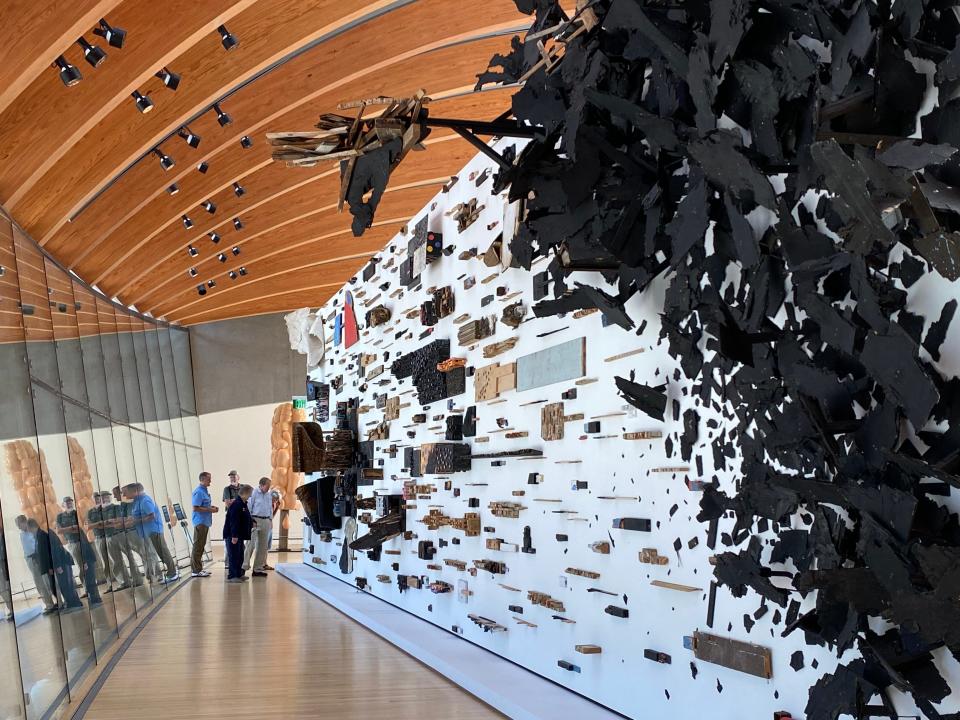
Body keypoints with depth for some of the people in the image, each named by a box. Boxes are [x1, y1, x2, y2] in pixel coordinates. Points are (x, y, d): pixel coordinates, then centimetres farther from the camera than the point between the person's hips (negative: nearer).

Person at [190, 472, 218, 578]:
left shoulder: (205, 491, 14)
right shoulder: (198, 492, -16)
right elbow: (196, 508, -22)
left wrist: (211, 507, 8)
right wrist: (210, 510, -17)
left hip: (205, 522, 10)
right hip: (200, 522, -10)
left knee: (201, 546, 14)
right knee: (198, 546, -6)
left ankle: (198, 569, 20)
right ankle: (196, 571, -3)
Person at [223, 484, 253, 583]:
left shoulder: (243, 504, 13)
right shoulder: (236, 505, -19)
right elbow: (234, 522, -24)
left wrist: (252, 523, 9)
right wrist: (234, 536, -26)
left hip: (240, 535, 10)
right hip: (232, 535, -10)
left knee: (240, 556, 15)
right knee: (233, 555, -5)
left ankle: (238, 574, 24)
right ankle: (231, 576, 0)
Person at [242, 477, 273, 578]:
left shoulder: (269, 495, 13)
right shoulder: (253, 493, -7)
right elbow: (248, 507, -8)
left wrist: (271, 520, 13)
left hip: (266, 521, 7)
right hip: (255, 520, -7)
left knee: (263, 546, 8)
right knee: (251, 544, -11)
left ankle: (258, 568, 15)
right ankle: (244, 566, -8)